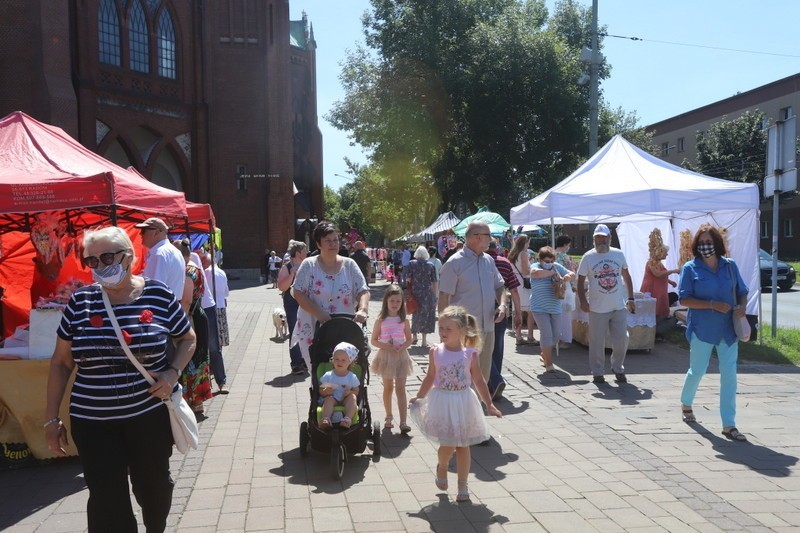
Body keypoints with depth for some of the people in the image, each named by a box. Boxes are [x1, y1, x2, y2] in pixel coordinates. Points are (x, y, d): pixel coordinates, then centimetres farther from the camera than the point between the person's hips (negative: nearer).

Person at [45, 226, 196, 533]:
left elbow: (188, 339, 6)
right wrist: (51, 417, 4)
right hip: (93, 421, 0)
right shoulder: (80, 301, -2)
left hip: (152, 413, 0)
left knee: (153, 484, 19)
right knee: (106, 499, 0)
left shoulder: (158, 295, -7)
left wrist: (172, 373, -12)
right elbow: (61, 362, 5)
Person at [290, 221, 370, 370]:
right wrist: (320, 314, -17)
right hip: (314, 330, -1)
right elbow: (298, 294, -6)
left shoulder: (349, 265, 6)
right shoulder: (309, 265, 0)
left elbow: (363, 291, 3)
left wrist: (363, 310, -19)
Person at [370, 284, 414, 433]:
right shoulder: (381, 320, -4)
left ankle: (403, 422, -7)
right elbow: (373, 340, -2)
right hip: (385, 355, 0)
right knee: (388, 387, 13)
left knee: (400, 388, -4)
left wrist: (401, 347, -16)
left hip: (401, 355, 0)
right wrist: (385, 346, -18)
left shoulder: (404, 320, -1)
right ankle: (389, 417, 30)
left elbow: (409, 340, 4)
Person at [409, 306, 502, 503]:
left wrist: (489, 404, 1)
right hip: (442, 402, 0)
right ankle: (441, 468, 32)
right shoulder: (436, 352, -4)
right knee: (447, 445, -2)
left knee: (463, 445, 8)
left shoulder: (470, 354, -7)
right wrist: (418, 398, 10)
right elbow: (430, 377, 7)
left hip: (463, 403, 0)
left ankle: (463, 486, 21)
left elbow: (479, 380, 1)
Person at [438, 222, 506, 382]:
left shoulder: (489, 260, 12)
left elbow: (499, 286, 21)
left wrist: (502, 304, 0)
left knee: (483, 373, 16)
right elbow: (444, 298, -11)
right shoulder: (454, 263, -10)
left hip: (488, 327, 7)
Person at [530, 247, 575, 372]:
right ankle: (548, 364, 0)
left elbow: (572, 275, 17)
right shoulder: (535, 266, -5)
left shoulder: (557, 267, 10)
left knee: (555, 336, 11)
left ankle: (545, 355, 34)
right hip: (540, 308, -6)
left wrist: (567, 277, -8)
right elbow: (536, 273, -29)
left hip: (555, 308, 6)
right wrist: (554, 273, -20)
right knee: (547, 334, -10)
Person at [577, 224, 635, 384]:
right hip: (597, 309, -2)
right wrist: (583, 301, -12)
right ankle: (598, 373, 18)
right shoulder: (588, 257, -2)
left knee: (621, 340, 4)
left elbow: (626, 276, 14)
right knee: (597, 342, 3)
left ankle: (618, 368, 27)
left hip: (619, 307, 2)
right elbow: (581, 281, -1)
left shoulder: (619, 254, 5)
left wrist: (630, 299, 10)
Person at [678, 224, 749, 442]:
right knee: (697, 371, 8)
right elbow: (684, 299, -9)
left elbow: (742, 292, 12)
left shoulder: (730, 266, 5)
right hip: (702, 330, -3)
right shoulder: (691, 268, -4)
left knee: (729, 376, 1)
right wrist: (712, 304, -20)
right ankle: (686, 404, 38)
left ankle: (729, 425, 8)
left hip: (728, 330, 3)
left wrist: (742, 306, -10)